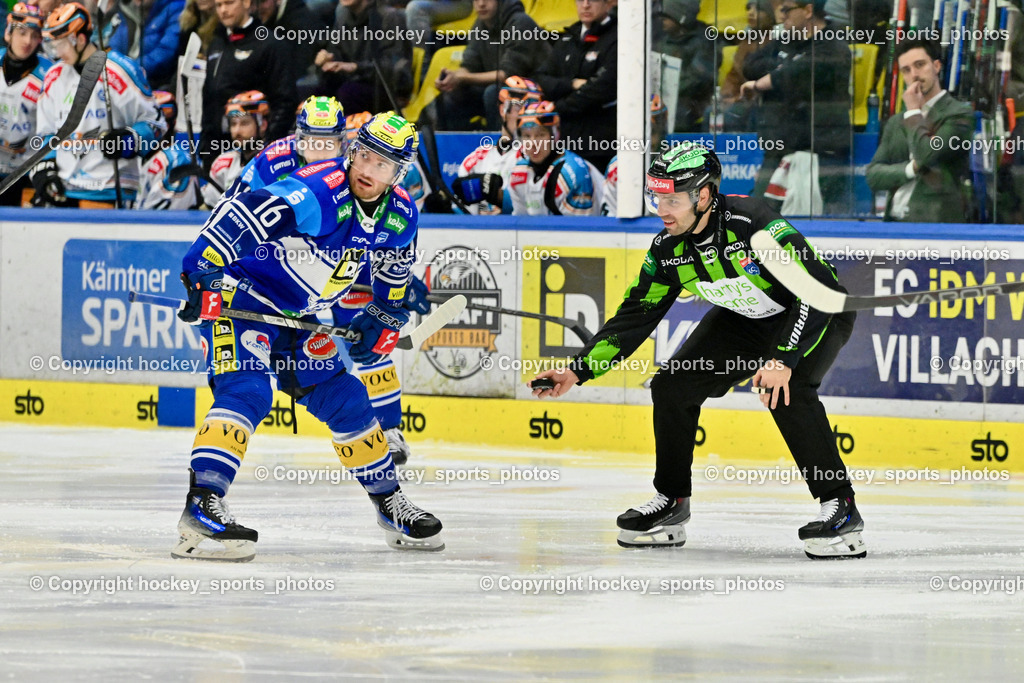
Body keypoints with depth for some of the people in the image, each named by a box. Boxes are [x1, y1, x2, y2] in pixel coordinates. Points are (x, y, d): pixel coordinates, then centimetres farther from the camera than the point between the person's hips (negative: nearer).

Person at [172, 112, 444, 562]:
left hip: (300, 317, 8)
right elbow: (239, 217, -34)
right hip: (240, 300, -8)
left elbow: (394, 280, 19)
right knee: (247, 392, -27)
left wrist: (383, 324, 11)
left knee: (346, 400, 11)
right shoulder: (318, 193, -28)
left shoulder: (399, 218, -1)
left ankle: (390, 504, 27)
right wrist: (203, 276, -37)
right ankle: (201, 505, -35)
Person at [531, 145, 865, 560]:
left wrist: (783, 360, -43)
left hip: (819, 315, -7)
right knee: (672, 384, -3)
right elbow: (634, 317, -3)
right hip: (744, 320, 7)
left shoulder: (752, 222, -34)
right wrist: (578, 371, -10)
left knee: (785, 391, -32)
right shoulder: (669, 250, -12)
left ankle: (839, 507, -22)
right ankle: (671, 503, 15)